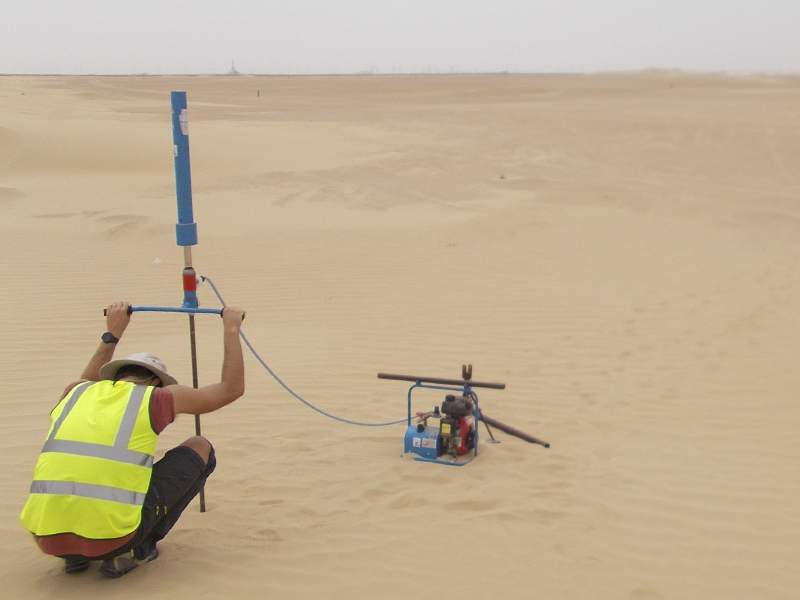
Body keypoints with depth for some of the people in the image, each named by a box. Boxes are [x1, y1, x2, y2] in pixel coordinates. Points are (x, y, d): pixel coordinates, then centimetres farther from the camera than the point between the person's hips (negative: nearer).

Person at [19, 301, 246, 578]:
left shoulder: (73, 393, 19)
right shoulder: (156, 397, 7)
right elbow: (231, 388, 18)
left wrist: (112, 334, 53)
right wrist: (231, 331, 29)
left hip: (48, 537, 5)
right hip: (112, 533, -5)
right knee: (200, 449, 16)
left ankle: (75, 553, 19)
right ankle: (136, 549, 9)